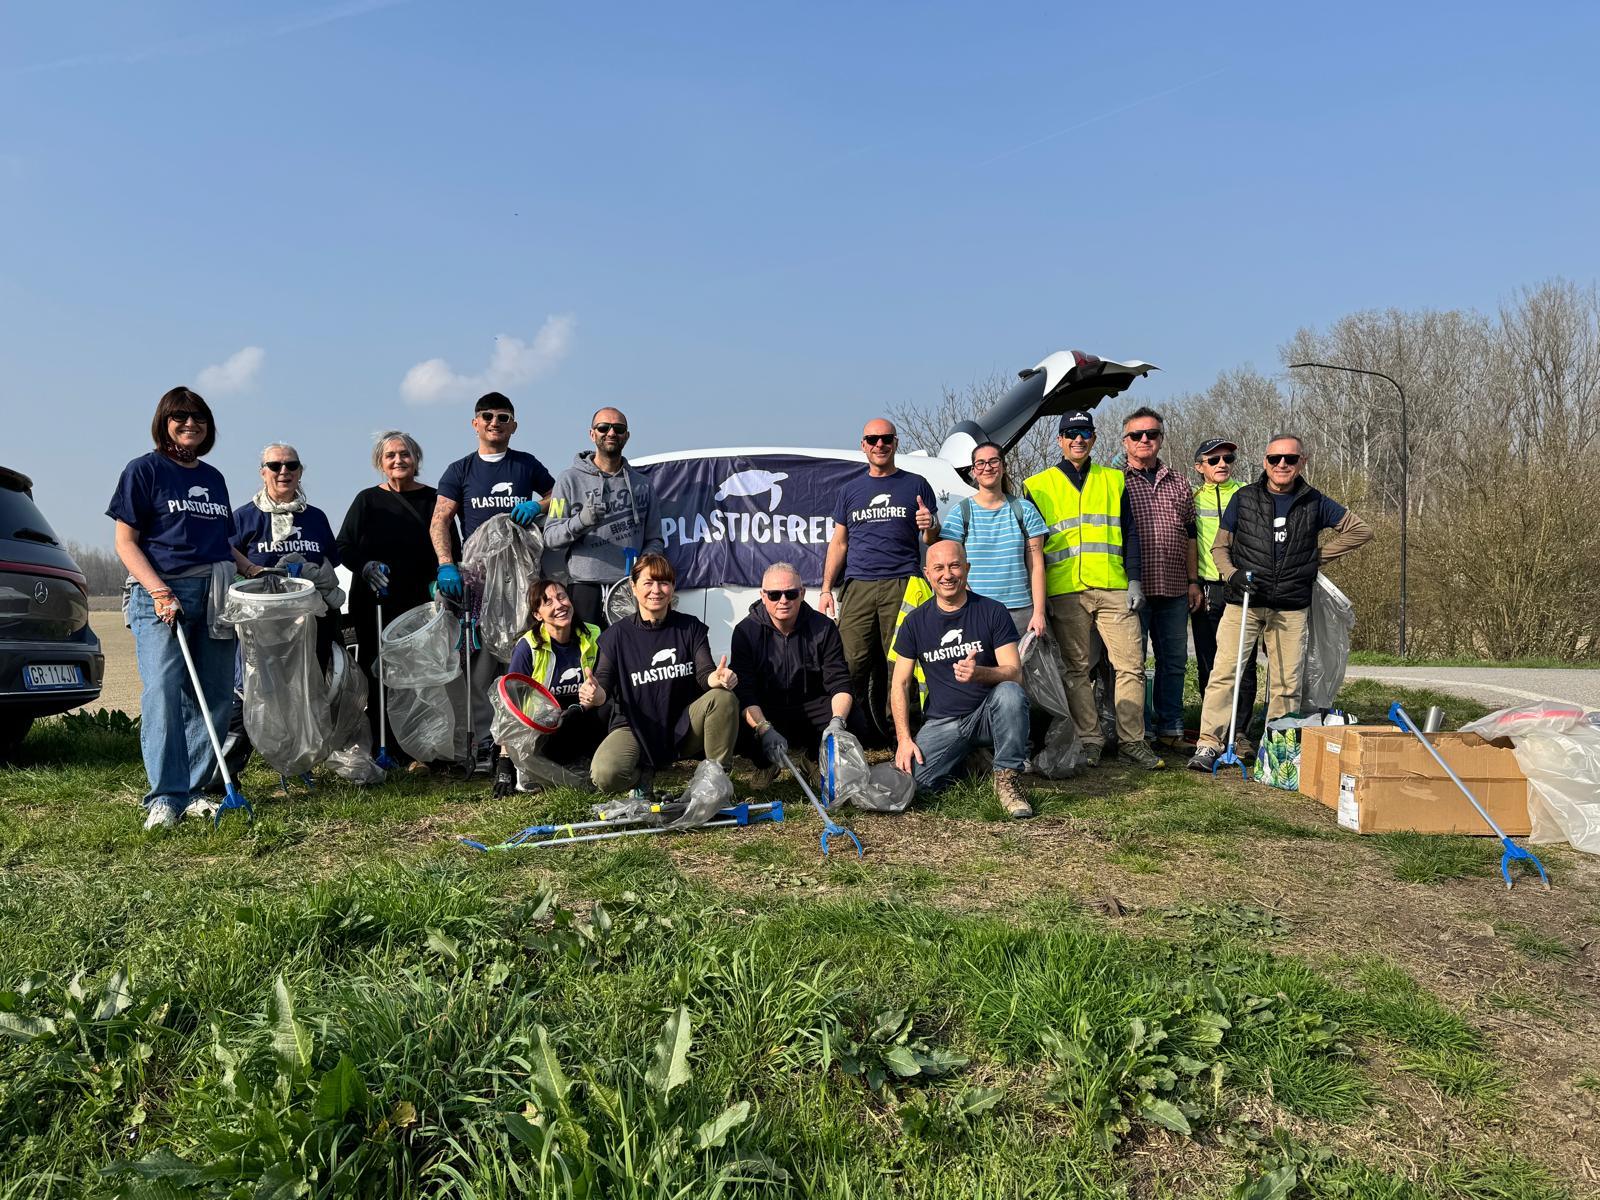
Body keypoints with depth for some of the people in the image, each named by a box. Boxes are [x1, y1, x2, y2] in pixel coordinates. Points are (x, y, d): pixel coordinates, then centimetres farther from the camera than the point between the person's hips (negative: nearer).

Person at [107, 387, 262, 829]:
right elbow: (126, 542, -3)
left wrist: (253, 570, 10)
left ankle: (192, 789, 11)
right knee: (162, 689, -15)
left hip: (215, 594, 6)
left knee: (215, 696, 3)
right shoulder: (144, 470, 3)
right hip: (160, 593, -6)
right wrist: (161, 592, -14)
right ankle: (165, 796, -11)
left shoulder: (213, 478, 19)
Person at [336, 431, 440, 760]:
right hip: (374, 604, 1)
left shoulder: (433, 500, 8)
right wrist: (366, 566, -12)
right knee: (375, 672, 1)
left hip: (421, 606, -1)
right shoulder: (367, 500, 9)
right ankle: (378, 747, 9)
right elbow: (344, 547, 7)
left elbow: (450, 551, 9)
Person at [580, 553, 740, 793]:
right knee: (605, 776, -29)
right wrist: (595, 695, -33)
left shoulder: (691, 627, 1)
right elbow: (603, 681, -7)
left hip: (684, 726, 1)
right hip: (636, 728, -1)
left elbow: (704, 673, -9)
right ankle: (644, 771, 7)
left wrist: (717, 678, -35)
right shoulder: (617, 635, -2)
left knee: (724, 698, -28)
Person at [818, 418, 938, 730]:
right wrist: (826, 589, 10)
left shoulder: (915, 485, 12)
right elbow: (838, 543, 19)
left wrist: (930, 526, -11)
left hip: (902, 585, -2)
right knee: (851, 664, -8)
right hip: (858, 587, 2)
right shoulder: (850, 490, 19)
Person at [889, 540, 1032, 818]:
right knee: (910, 779, -22)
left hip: (988, 714, -2)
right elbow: (900, 683, 5)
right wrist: (904, 738, -7)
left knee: (1010, 692, -35)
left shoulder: (992, 612, -3)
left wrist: (979, 673, -32)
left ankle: (1007, 779, -18)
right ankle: (964, 758, 12)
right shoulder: (915, 622, 4)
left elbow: (1015, 674, -10)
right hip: (943, 722, 2)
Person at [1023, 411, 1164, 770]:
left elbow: (1130, 534, 13)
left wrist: (1134, 580, 2)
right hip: (1065, 592, -1)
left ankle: (1132, 741, 6)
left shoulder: (1114, 480, 14)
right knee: (1076, 669, 2)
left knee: (1131, 664, -2)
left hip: (1114, 589, 2)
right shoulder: (1038, 486, 8)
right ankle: (1089, 740, 11)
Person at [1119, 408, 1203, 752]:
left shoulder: (1177, 482, 15)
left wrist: (1193, 581, 13)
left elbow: (1189, 536, 19)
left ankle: (1171, 730, 20)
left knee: (1174, 661, 10)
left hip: (1174, 589, 5)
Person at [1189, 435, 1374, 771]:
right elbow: (1219, 547, 10)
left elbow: (1360, 530, 17)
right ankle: (1209, 744, -7)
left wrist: (1318, 556, 9)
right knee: (1224, 672, -10)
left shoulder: (1314, 502, 7)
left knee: (1286, 683, 4)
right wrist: (1232, 574, -10)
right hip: (1243, 603, -1)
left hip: (1292, 608, 2)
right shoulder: (1244, 498, 5)